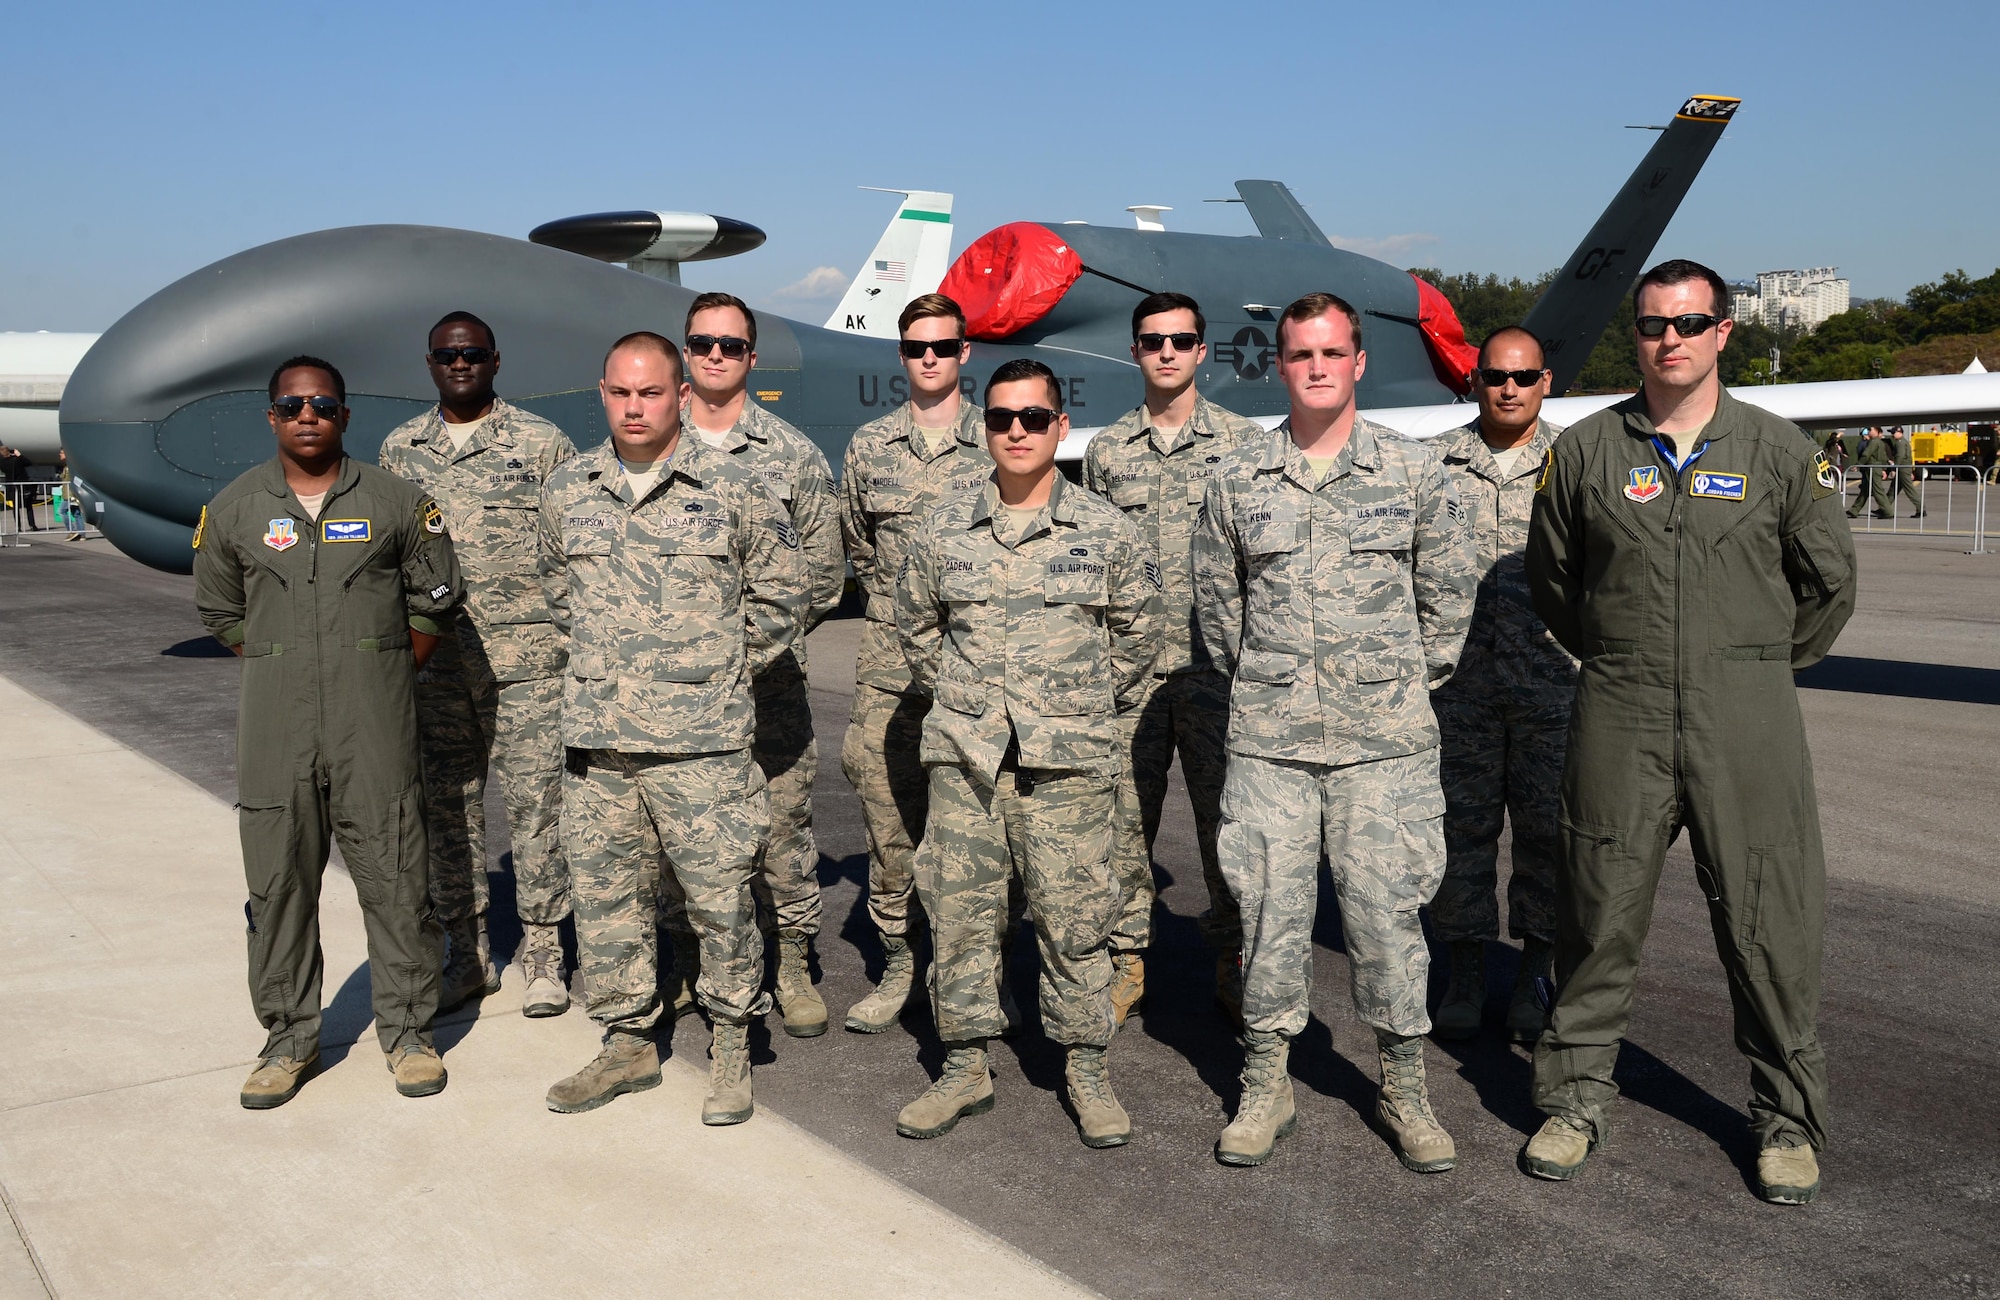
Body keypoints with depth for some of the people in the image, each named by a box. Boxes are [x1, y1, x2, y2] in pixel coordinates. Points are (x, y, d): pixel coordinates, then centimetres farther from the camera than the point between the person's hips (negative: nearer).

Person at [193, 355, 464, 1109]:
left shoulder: (396, 502, 1)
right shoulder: (234, 510, 5)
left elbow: (435, 600, 10)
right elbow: (220, 610, 17)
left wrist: (387, 677, 7)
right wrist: (282, 672, 11)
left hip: (375, 728, -1)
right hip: (275, 727, 2)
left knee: (395, 878, 2)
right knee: (278, 881, 7)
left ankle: (406, 1029, 15)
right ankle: (289, 1037, 20)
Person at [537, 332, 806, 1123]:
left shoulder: (732, 490, -3)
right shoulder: (567, 491, 8)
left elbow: (781, 595, 7)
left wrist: (726, 671, 5)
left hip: (701, 739, -4)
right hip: (595, 738, 4)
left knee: (720, 895, 1)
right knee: (604, 897, 11)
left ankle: (732, 1046, 18)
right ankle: (629, 1043, 27)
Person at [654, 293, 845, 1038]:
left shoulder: (794, 457, 4)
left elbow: (824, 574, 4)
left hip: (766, 676, -1)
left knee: (782, 820, 1)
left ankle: (793, 965, 16)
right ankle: (689, 964, 25)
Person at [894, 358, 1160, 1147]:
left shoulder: (1105, 532, 0)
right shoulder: (944, 531, 5)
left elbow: (1138, 630, 11)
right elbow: (916, 624, 18)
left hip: (1068, 760, -2)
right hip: (964, 755, 2)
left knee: (1074, 918, 3)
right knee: (958, 912, 7)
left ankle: (1087, 1071, 18)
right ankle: (965, 1068, 21)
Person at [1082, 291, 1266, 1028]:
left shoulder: (1244, 442, 4)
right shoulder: (1106, 450, 9)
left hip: (1216, 664, -1)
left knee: (1226, 815, 4)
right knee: (1124, 816, 6)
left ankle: (1232, 962, 18)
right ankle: (1127, 959, 20)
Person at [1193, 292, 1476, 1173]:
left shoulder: (1414, 473, 2)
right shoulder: (1238, 484, 5)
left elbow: (1450, 592, 8)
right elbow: (1216, 601, 15)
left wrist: (1414, 681, 7)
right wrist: (1258, 681, 12)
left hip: (1385, 739, -1)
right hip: (1267, 739, 1)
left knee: (1387, 912, 3)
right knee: (1270, 911, 6)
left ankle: (1404, 1091, 20)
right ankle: (1265, 1087, 21)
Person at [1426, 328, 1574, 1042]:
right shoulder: (1437, 462, 7)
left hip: (1553, 681, 0)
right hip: (1460, 681, 1)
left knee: (1548, 828, 5)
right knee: (1462, 825, 6)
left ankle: (1533, 977, 20)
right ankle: (1465, 976, 19)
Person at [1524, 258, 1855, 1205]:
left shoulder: (1780, 451, 4)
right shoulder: (1584, 451, 5)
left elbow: (1828, 582, 13)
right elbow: (1550, 579, 15)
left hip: (1747, 718, 0)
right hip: (1619, 715, 0)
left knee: (1768, 920, 4)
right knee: (1599, 914, 6)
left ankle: (1789, 1117, 21)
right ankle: (1575, 1098, 22)